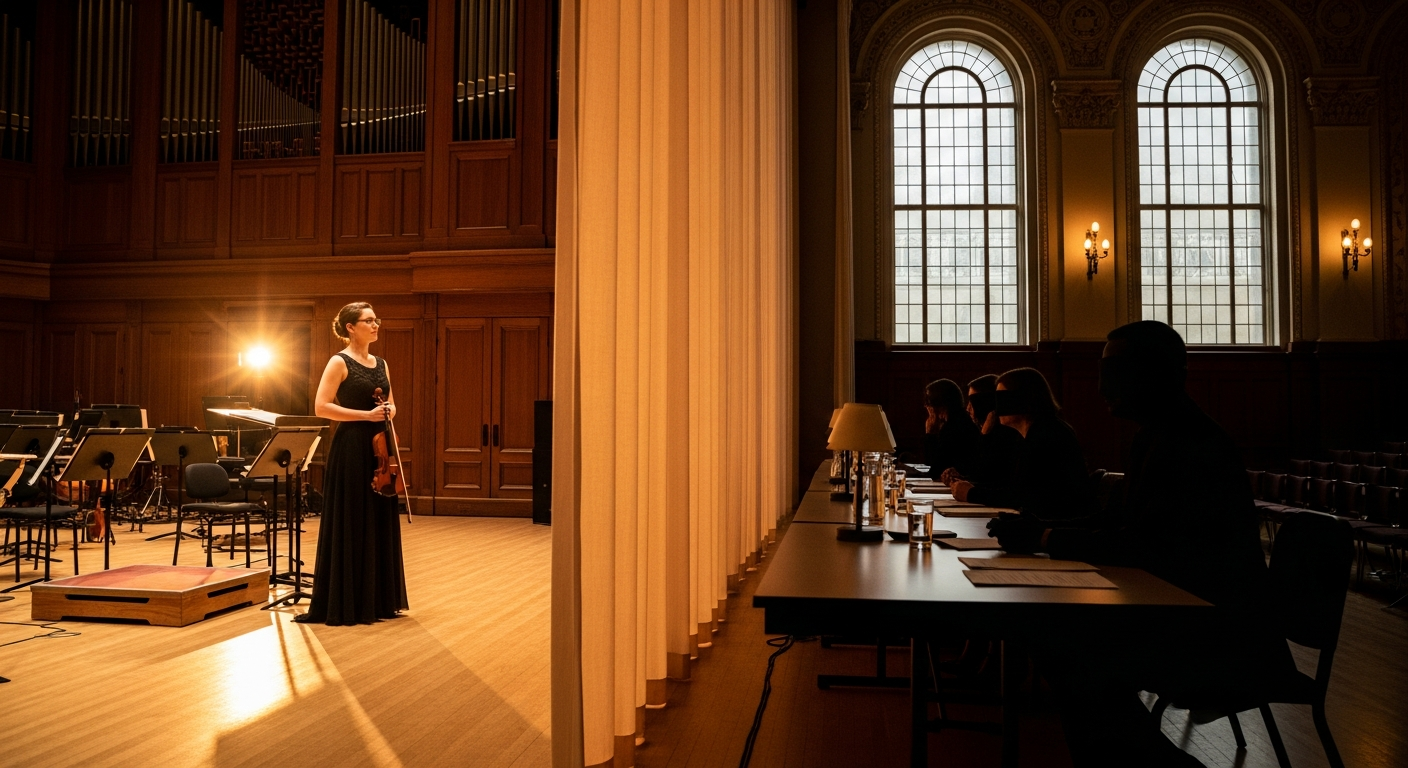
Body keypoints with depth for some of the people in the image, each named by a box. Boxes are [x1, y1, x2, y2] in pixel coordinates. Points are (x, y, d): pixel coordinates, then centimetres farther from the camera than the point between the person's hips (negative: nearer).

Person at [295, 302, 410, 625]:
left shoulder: (381, 364, 14)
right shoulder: (340, 362, -7)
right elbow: (321, 407, -15)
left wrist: (390, 410, -1)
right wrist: (366, 415, -19)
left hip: (379, 449, 7)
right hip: (351, 450, -7)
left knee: (379, 524, 10)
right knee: (348, 526, -2)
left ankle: (376, 600, 20)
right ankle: (341, 605, 7)